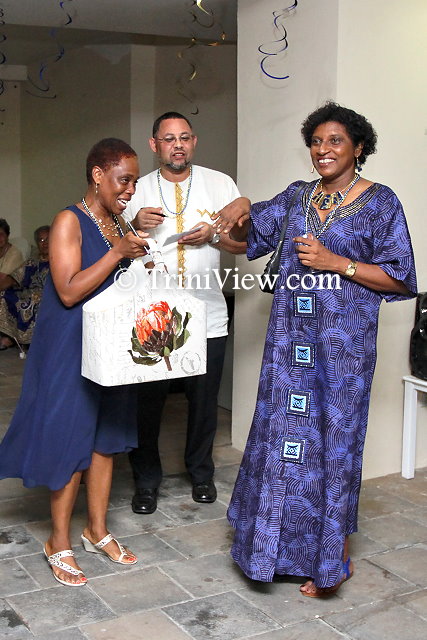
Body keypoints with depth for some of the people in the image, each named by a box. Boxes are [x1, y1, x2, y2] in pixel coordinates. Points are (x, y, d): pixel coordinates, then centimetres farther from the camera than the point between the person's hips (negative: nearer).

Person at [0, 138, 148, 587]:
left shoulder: (119, 226, 9)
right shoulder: (70, 221, -13)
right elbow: (68, 291, -23)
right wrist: (118, 252, -25)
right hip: (71, 348, -7)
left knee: (105, 436, 13)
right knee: (70, 440, 0)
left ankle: (97, 531, 28)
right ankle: (59, 543, 16)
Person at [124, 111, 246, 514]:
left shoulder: (220, 185, 5)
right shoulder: (138, 190, 5)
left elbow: (246, 242, 5)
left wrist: (214, 235, -14)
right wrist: (136, 224, -14)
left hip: (206, 317, 0)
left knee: (204, 400, 12)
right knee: (148, 399, 6)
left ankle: (201, 472, 33)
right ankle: (146, 480, 24)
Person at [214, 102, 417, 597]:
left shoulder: (379, 202, -3)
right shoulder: (296, 196, 12)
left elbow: (398, 277, -6)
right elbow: (249, 233, 22)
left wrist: (336, 262, -15)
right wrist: (241, 209, 1)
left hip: (342, 339, -5)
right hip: (290, 335, 5)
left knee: (333, 437, 0)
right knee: (284, 432, 10)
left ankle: (334, 557, 17)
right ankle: (283, 541, 28)